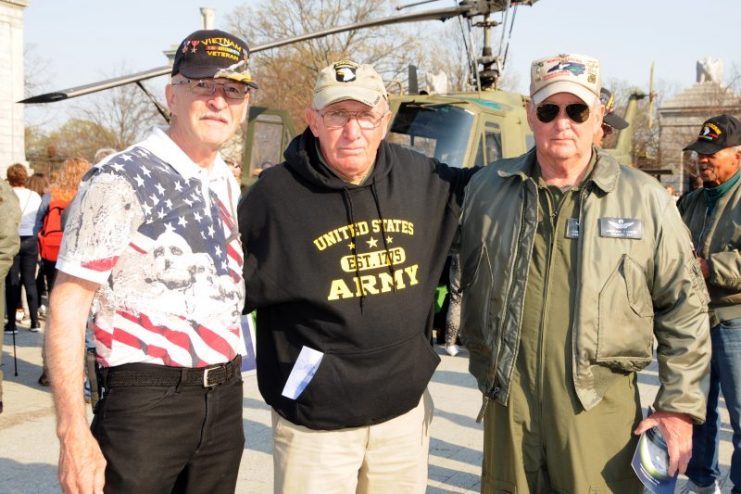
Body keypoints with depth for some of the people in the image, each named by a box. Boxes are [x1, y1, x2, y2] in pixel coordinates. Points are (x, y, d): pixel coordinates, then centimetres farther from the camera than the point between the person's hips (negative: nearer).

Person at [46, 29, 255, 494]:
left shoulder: (229, 184, 10)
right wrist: (73, 434, -18)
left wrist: (225, 387, 16)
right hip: (147, 400, -6)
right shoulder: (120, 180, -12)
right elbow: (66, 308, -13)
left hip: (225, 398, 7)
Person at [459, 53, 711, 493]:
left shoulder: (645, 199, -1)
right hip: (508, 404, 2)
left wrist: (680, 406, 1)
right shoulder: (488, 189, 4)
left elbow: (684, 306, 3)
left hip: (600, 409, -2)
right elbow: (465, 284, 14)